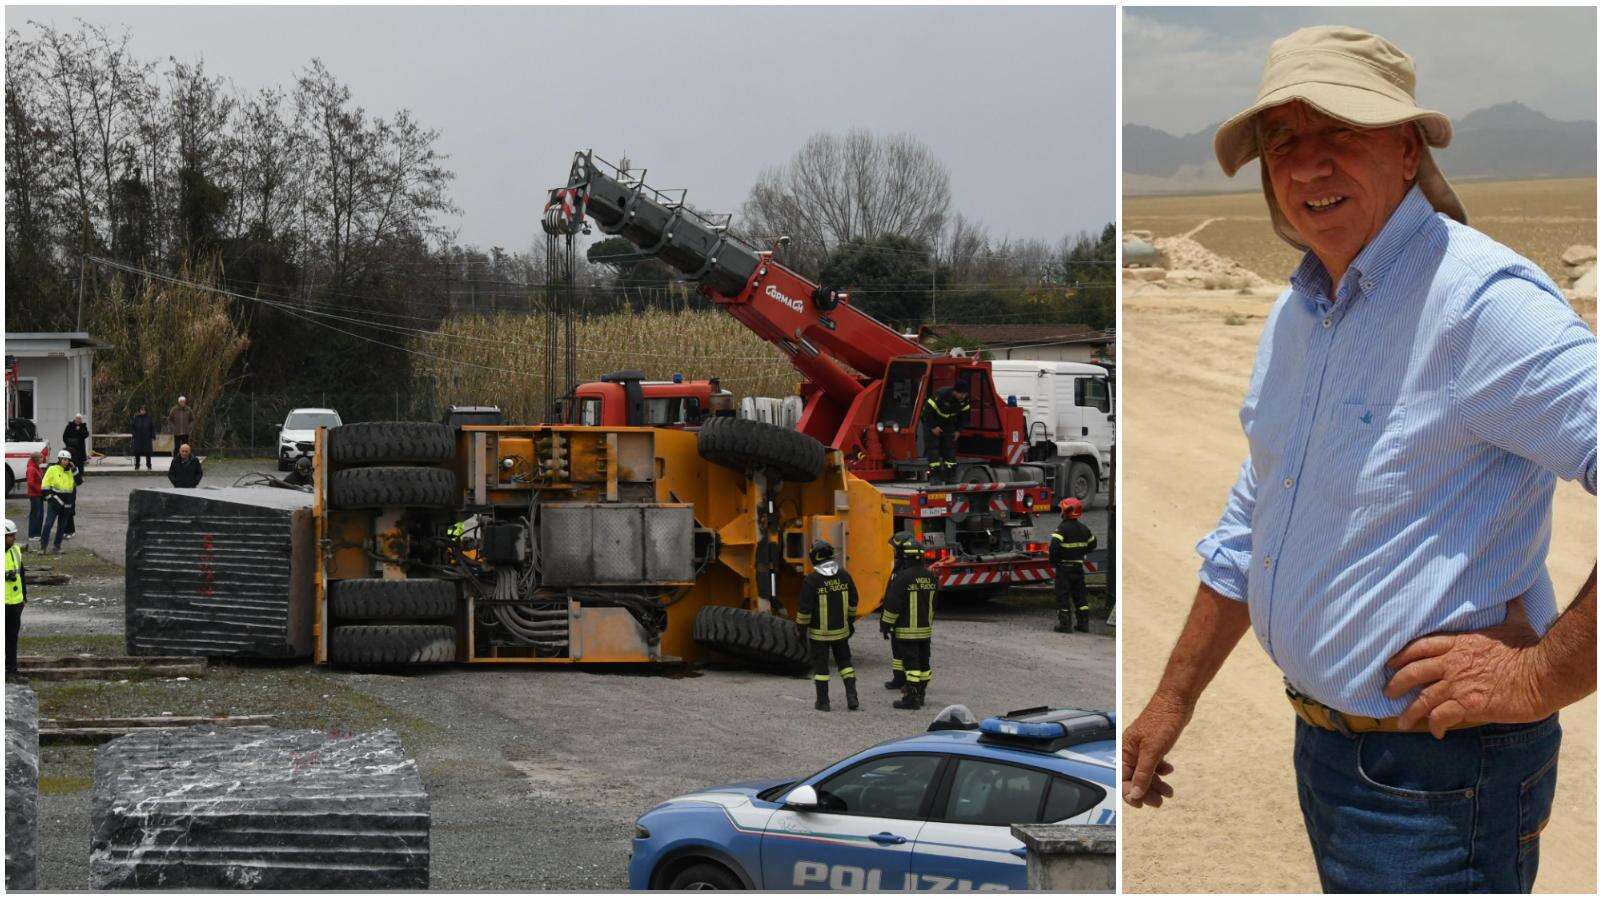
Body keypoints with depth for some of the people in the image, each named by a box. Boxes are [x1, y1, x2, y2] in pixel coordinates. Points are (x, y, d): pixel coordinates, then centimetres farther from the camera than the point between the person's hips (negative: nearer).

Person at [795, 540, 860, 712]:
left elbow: (804, 607, -14)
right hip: (841, 630, 4)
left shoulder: (811, 579, -16)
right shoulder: (844, 576, -1)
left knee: (820, 665, 6)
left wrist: (802, 627, -2)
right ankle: (851, 696, 7)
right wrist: (850, 622, 21)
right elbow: (852, 602, 9)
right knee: (844, 662, 16)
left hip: (819, 633, -4)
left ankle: (822, 701, 10)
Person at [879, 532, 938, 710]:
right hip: (926, 629, 7)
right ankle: (920, 694, 23)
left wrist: (886, 626, -7)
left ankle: (912, 699, -3)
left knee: (911, 664, -4)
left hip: (906, 630, -7)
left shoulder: (901, 577, -18)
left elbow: (892, 605, -16)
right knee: (923, 662, 13)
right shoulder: (929, 575, 6)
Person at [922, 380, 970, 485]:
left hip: (949, 424, 6)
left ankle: (951, 478, 7)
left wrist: (959, 430, 0)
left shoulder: (964, 400, -13)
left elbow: (964, 415, 4)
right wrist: (933, 427, -24)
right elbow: (928, 410, -27)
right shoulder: (940, 395, -33)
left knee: (950, 449, 2)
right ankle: (934, 477, -14)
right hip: (933, 424, -6)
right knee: (933, 448, -13)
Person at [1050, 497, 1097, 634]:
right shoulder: (1083, 529, 6)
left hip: (1064, 566, -6)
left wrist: (1053, 561, -11)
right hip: (1079, 566, 6)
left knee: (1063, 595, -1)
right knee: (1080, 594, 14)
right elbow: (1092, 544, 19)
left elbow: (1054, 546, -25)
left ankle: (1065, 624, -2)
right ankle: (1083, 622, 15)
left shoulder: (1062, 528, -16)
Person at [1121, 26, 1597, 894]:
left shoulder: (1483, 302, -21)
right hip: (1324, 748, 9)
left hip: (1435, 777, -9)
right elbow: (1248, 530, 22)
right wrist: (1172, 701, 23)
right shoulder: (1296, 316, 10)